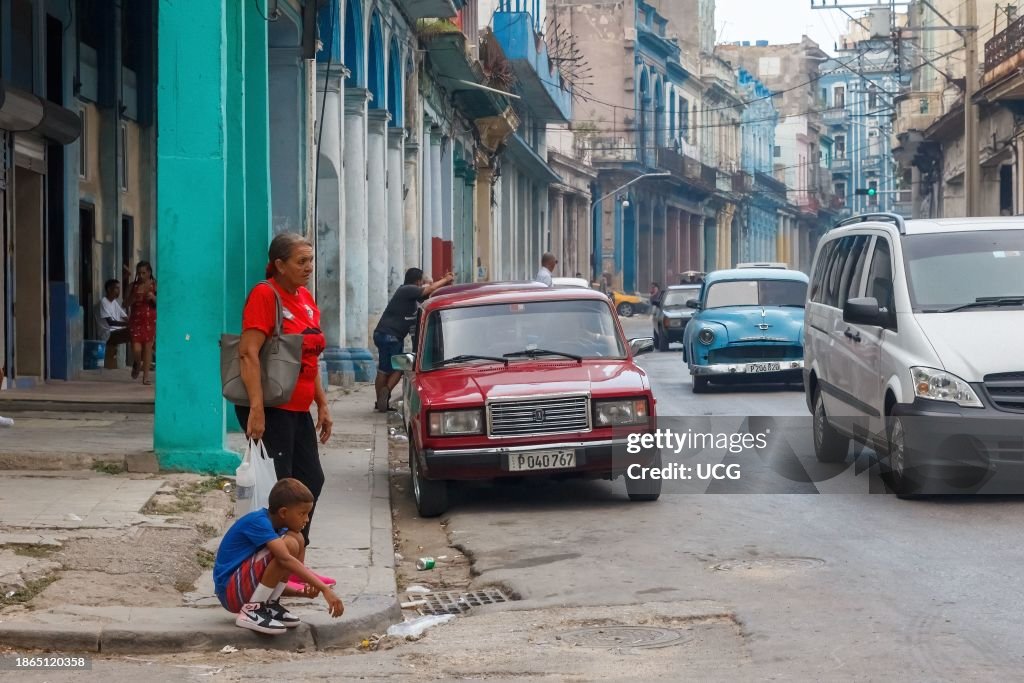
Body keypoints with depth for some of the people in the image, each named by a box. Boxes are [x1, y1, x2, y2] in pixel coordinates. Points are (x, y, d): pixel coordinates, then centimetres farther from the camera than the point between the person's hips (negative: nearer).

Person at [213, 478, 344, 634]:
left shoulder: (277, 528, 10)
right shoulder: (258, 522, -18)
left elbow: (275, 583, 13)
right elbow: (285, 559, -33)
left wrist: (302, 592, -7)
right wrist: (324, 589, -35)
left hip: (248, 586, 9)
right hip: (231, 591, -9)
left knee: (297, 539, -1)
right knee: (289, 545, -24)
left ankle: (269, 605, 0)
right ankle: (251, 610, -15)